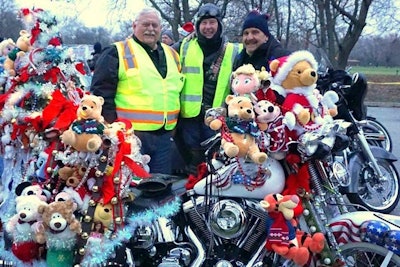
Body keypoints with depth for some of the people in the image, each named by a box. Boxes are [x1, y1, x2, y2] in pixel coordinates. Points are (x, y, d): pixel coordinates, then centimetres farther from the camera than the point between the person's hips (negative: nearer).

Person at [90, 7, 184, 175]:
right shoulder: (117, 53, -4)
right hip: (130, 134, -6)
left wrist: (175, 124, 16)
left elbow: (179, 89, 24)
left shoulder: (171, 54, 16)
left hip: (164, 135, 6)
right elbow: (101, 90, -7)